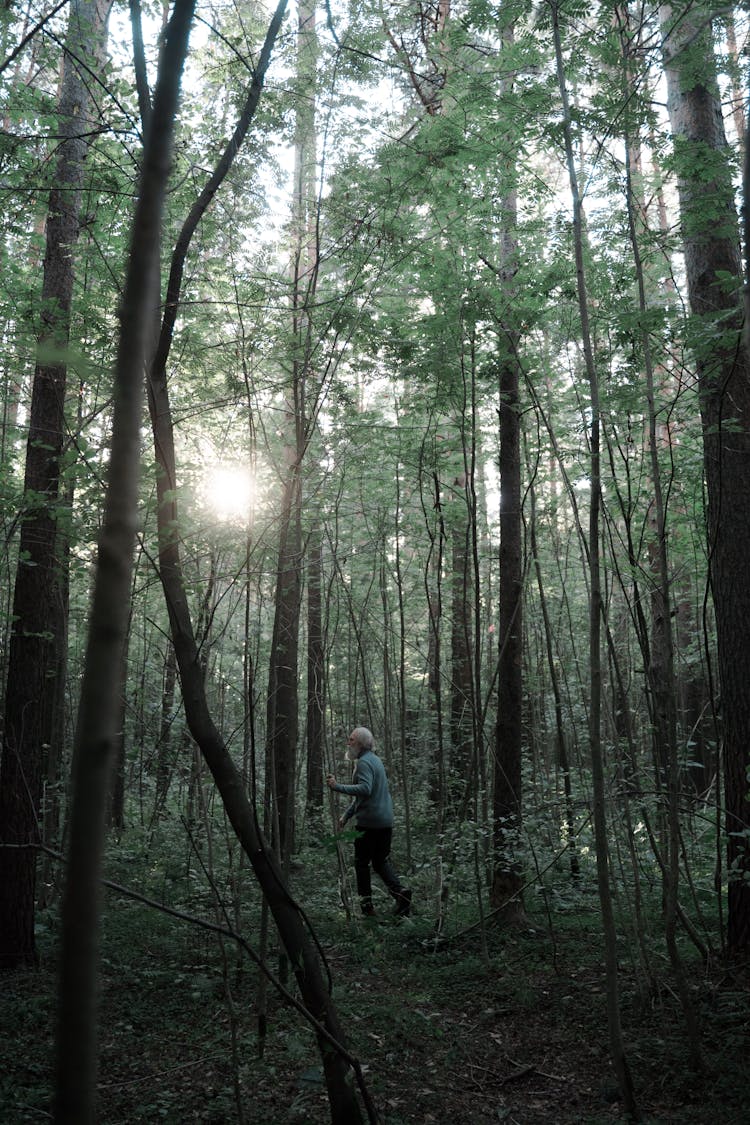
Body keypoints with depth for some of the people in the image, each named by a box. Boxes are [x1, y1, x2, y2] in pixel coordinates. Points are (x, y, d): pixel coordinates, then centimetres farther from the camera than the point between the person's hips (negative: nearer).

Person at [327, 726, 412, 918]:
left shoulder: (364, 762, -14)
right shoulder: (375, 759, 17)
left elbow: (365, 789, -31)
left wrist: (337, 787, -32)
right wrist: (347, 814, 27)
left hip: (368, 822, -9)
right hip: (386, 821, 9)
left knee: (361, 862, 6)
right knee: (381, 861, 15)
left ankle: (366, 905, 10)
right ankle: (399, 890, -4)